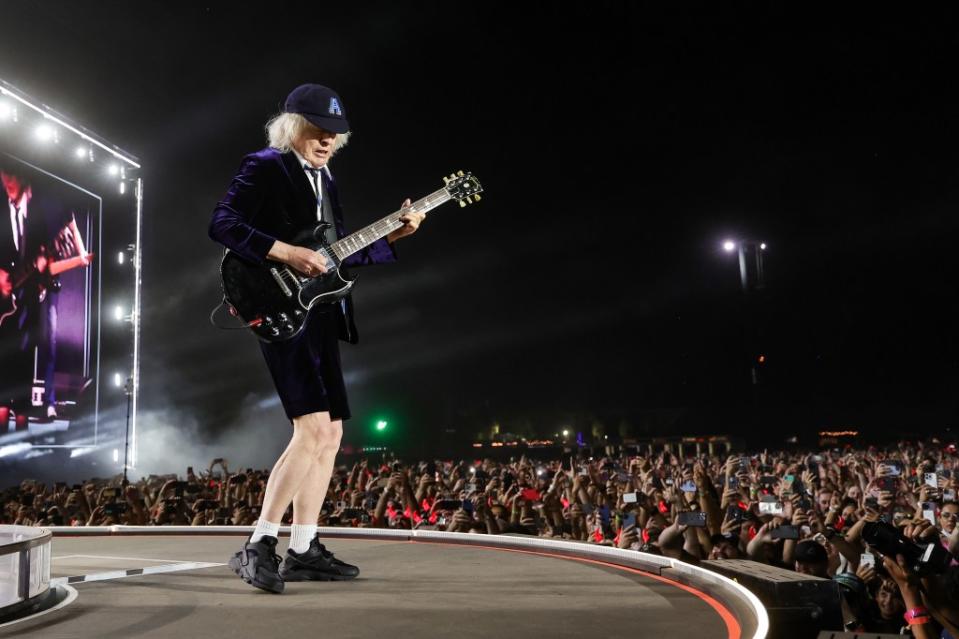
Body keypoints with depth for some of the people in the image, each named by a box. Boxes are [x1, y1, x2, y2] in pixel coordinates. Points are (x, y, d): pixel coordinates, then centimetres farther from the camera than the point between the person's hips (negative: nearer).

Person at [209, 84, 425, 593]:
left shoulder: (324, 179, 21)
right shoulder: (265, 167, -4)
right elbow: (222, 224, -17)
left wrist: (392, 235, 10)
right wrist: (286, 254, -24)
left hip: (319, 317, 9)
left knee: (330, 435, 8)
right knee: (313, 427, -19)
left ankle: (303, 551, 16)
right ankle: (258, 546, -11)